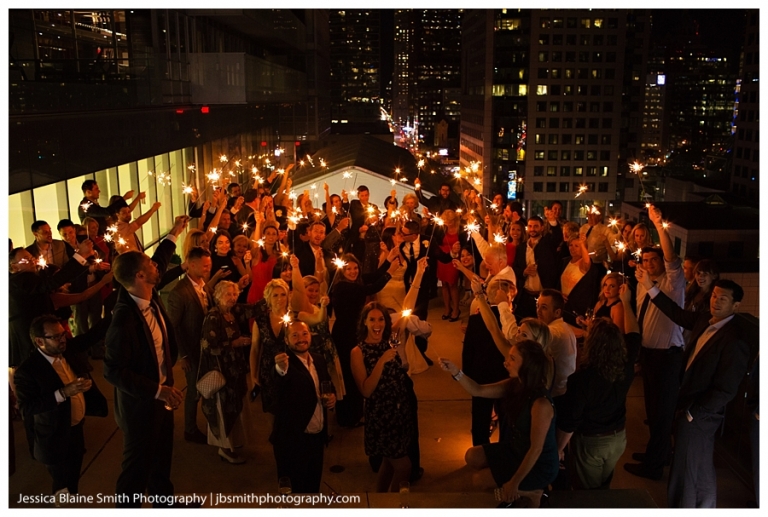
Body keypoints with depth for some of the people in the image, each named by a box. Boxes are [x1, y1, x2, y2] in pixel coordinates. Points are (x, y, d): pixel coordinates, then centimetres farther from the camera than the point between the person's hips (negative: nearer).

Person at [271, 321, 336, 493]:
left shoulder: (319, 360, 3)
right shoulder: (284, 363, -18)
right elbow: (278, 382, -41)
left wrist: (332, 397, -4)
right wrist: (281, 369, -63)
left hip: (317, 437, 6)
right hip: (292, 439, -6)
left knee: (313, 485, 22)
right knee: (293, 489, 9)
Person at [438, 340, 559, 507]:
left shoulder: (541, 404, -34)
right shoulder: (514, 385, -10)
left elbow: (536, 449, -28)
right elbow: (477, 390, -5)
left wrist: (514, 483, -21)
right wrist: (455, 372, -23)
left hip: (539, 465, -8)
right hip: (516, 450, 8)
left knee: (480, 480, -5)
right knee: (472, 457, 4)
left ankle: (532, 492, 9)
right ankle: (514, 491, 18)